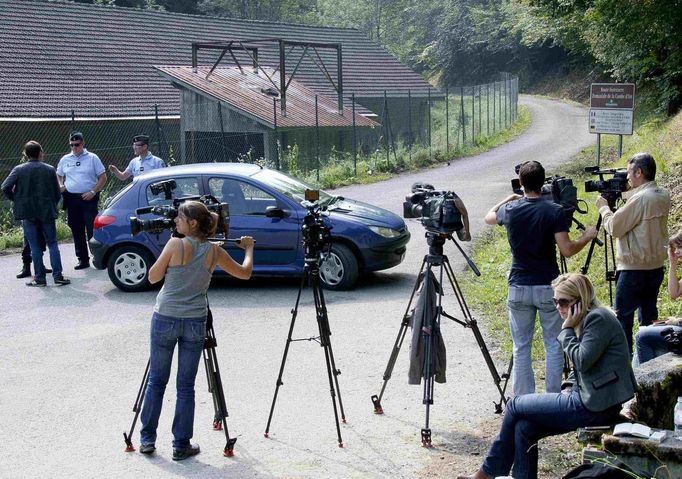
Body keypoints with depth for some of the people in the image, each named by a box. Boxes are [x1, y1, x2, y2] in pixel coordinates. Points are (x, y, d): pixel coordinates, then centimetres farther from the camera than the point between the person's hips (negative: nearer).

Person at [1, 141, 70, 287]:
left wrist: (17, 200, 5)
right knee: (52, 244, 9)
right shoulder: (50, 170, -1)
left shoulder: (19, 170, -4)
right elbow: (57, 192, 3)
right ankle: (58, 276, 4)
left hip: (28, 213, -1)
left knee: (35, 247, 6)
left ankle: (40, 278, 6)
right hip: (47, 212, 1)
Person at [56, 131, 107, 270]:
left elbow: (103, 178, 0)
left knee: (92, 230, -9)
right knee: (77, 231, 8)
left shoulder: (92, 158, 0)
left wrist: (93, 192, -11)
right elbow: (58, 175, 23)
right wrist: (61, 186, 2)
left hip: (89, 198, -4)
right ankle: (83, 259, 15)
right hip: (71, 199, 4)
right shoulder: (65, 159, 11)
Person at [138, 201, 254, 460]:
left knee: (156, 380, 12)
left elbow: (153, 277, -2)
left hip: (164, 319, -2)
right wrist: (249, 248, 28)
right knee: (186, 385, 7)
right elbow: (244, 273, 11)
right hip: (195, 322, 2)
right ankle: (181, 445, 11)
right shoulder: (214, 252, -1)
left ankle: (147, 439, 19)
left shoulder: (175, 245, -12)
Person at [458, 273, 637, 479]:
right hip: (588, 400, 9)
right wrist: (568, 388, 7)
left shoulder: (598, 319, -13)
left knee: (515, 406, -1)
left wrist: (567, 329, -12)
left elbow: (582, 361, -22)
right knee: (524, 426, 0)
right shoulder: (584, 321, 17)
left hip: (596, 406, -9)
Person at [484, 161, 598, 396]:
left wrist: (510, 198, 33)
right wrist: (587, 237, 4)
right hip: (548, 287, -2)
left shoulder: (511, 209, -1)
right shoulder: (554, 211, -10)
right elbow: (567, 250, -13)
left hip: (518, 288, 2)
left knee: (521, 347, 8)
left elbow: (489, 217, 21)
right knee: (553, 345, 9)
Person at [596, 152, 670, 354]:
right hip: (656, 267, 8)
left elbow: (614, 227, -16)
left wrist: (604, 207, 0)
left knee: (622, 316, 0)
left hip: (634, 269, -8)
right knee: (649, 315, 15)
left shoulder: (640, 198, -20)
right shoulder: (663, 196, 5)